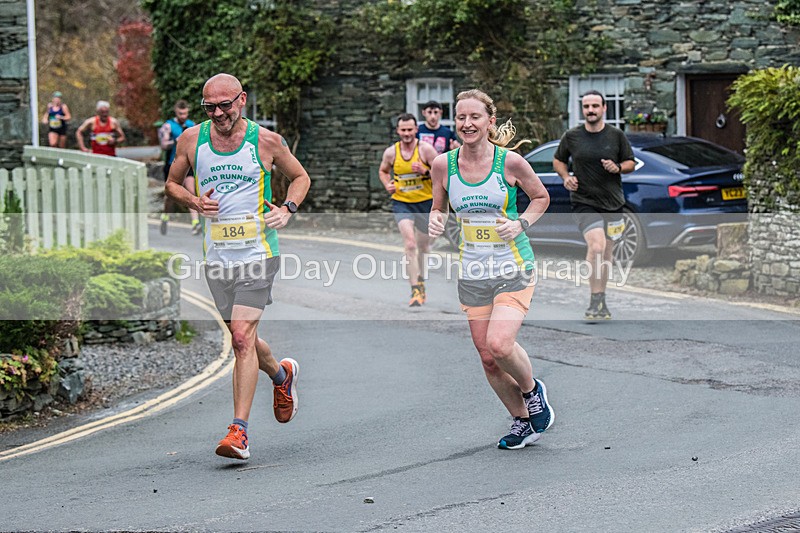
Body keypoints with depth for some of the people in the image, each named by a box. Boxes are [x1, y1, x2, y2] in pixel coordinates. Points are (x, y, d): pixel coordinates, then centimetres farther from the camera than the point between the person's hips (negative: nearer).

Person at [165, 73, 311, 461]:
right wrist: (194, 202, -5)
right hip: (217, 253, 4)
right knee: (242, 339, 14)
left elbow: (300, 176, 12)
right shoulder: (192, 139, 2)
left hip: (258, 252, -4)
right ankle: (282, 374, 47)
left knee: (243, 335, -16)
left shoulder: (266, 141, -4)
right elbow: (172, 182, 16)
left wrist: (288, 208, -6)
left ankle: (239, 430, -14)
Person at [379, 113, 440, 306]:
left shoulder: (425, 149, -10)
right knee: (410, 243, -20)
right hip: (401, 202, -1)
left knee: (423, 246, 16)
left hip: (425, 202, 1)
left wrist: (425, 171, -25)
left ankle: (420, 281, 44)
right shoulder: (391, 152, -4)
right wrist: (388, 184, -4)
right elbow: (383, 171, 16)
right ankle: (416, 290, -20)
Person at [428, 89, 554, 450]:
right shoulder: (443, 165, -1)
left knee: (499, 344, -22)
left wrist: (520, 224, -11)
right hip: (471, 272, 4)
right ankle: (522, 420, 28)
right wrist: (436, 221, -9)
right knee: (487, 358, 5)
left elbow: (541, 198, 6)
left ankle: (532, 390, 11)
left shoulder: (510, 162, -9)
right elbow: (438, 207, 14)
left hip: (513, 268, -4)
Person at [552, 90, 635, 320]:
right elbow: (558, 160, 15)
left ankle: (601, 302, 27)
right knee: (596, 246, -23)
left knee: (606, 254, 12)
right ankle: (595, 302, -16)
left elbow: (631, 163, 10)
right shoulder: (571, 136, 0)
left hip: (612, 202, 3)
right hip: (584, 201, -3)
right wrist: (566, 177, -5)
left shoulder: (616, 136, 2)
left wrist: (618, 168, -11)